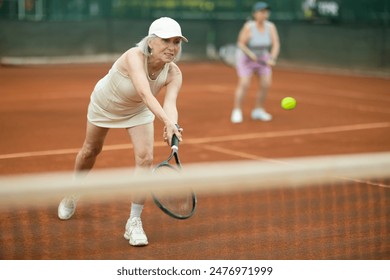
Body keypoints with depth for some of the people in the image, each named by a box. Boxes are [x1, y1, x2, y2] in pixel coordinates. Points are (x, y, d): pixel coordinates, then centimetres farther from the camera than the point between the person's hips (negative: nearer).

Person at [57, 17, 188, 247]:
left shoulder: (173, 74, -29)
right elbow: (145, 94, -58)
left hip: (138, 111, 2)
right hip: (105, 104, -2)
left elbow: (170, 103, -46)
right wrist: (167, 121, -72)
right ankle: (73, 194, 51)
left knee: (145, 158, -16)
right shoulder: (134, 57, -43)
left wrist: (172, 126, -67)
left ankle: (134, 222, -4)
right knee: (91, 150, 19)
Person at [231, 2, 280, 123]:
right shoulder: (248, 27, -24)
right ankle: (236, 112, -6)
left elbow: (276, 44, -13)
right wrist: (250, 54, -32)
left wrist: (272, 58, -28)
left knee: (266, 84, -3)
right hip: (246, 58, -5)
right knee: (244, 84, -16)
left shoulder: (271, 27, -12)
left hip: (262, 58, 5)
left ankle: (258, 111, 12)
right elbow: (241, 44, -19)